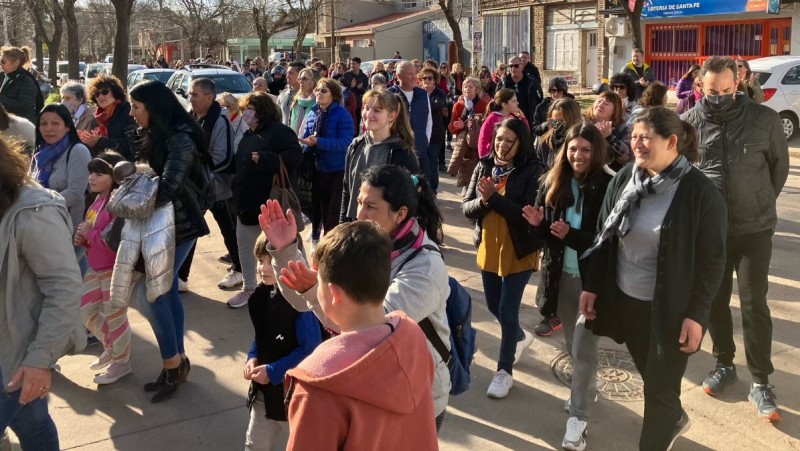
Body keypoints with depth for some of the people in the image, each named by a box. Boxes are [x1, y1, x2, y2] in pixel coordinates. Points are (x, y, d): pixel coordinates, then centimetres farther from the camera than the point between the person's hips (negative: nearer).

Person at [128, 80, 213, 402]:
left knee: (149, 292, -9)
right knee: (165, 290, 11)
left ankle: (173, 363, 5)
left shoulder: (180, 139, -18)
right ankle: (177, 361, 21)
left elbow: (167, 187, -27)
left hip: (179, 225, -9)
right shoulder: (156, 137, 11)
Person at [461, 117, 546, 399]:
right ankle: (521, 337, 50)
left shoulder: (533, 171, -14)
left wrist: (494, 198, -26)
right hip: (488, 249, 6)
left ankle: (504, 371, 18)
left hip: (519, 252, -6)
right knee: (494, 307, 20)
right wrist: (482, 200, -22)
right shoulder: (483, 167, 1)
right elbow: (466, 208, -1)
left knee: (507, 312, -1)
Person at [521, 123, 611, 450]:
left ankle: (578, 417, 8)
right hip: (561, 275, 5)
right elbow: (545, 234, 6)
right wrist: (538, 224, -17)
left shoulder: (607, 187, -13)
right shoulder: (553, 183, 0)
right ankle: (585, 389, 43)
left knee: (583, 347, -3)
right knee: (572, 343, 19)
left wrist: (571, 235, -26)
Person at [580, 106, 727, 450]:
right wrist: (591, 286, 5)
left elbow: (712, 260, -13)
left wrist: (697, 314, -15)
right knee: (650, 377, 23)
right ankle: (674, 420, 51)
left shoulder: (700, 192, -16)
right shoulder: (623, 180, -1)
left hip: (670, 308, -5)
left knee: (661, 388, 7)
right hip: (624, 300, 5)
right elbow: (603, 238, 6)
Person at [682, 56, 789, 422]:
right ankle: (724, 364, 32)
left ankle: (761, 382, 11)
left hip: (755, 228, -1)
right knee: (715, 299, 12)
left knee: (754, 303, 0)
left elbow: (780, 165, 5)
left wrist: (762, 202, 9)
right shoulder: (690, 122, -8)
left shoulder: (764, 119, -9)